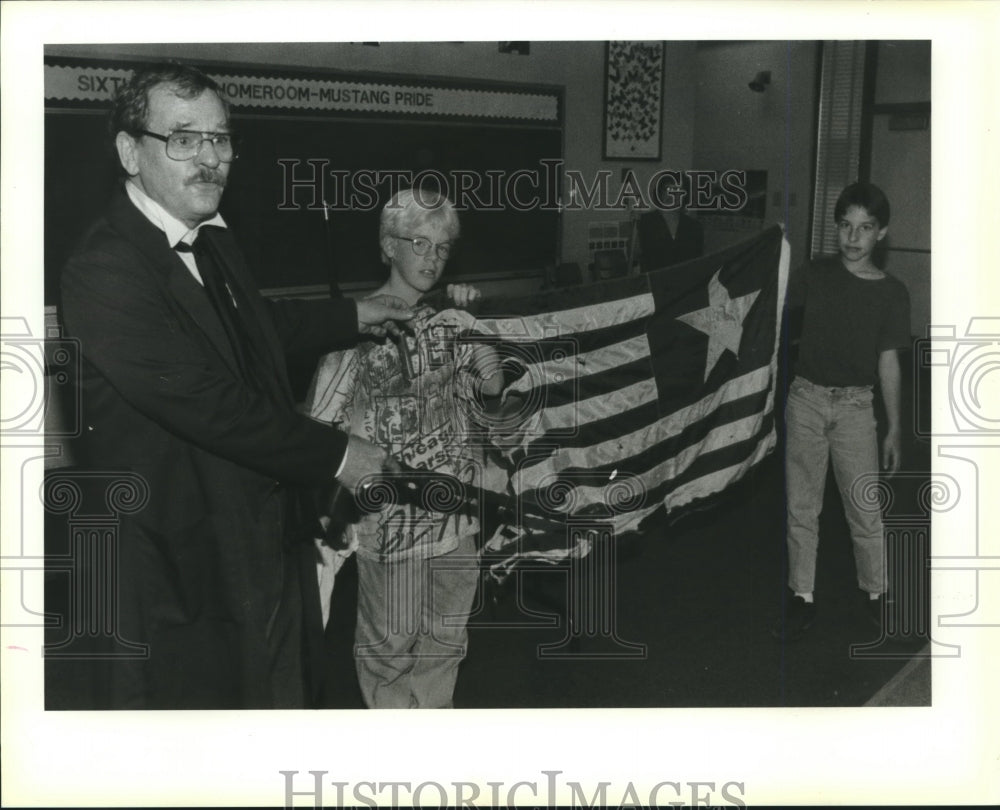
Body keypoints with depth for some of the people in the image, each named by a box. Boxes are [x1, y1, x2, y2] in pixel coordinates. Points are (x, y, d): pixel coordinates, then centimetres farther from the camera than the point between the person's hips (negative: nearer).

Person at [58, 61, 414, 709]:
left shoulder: (214, 242, 7)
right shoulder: (103, 273, -24)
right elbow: (207, 405, -28)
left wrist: (351, 318, 25)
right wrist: (336, 455, -20)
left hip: (262, 543, 9)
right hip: (178, 568, -9)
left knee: (277, 700, 22)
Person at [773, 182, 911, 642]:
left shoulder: (891, 293, 0)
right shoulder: (815, 275, 2)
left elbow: (888, 363, 2)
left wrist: (894, 429, 3)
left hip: (854, 405, -1)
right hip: (805, 399, 1)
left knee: (865, 509, 3)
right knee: (801, 507, 6)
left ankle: (874, 592, 24)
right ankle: (802, 600, 17)